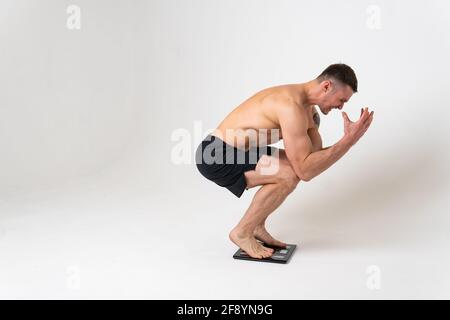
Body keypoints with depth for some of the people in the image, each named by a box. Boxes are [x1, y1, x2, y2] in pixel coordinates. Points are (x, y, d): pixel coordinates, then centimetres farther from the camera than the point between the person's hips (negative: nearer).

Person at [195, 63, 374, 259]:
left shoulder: (305, 103, 8)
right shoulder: (292, 107, -25)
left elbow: (316, 153, 12)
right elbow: (305, 171, -26)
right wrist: (350, 140, -24)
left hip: (229, 150, 10)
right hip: (216, 157, -10)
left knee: (296, 164, 13)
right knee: (290, 175, -22)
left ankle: (257, 226, 19)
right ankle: (242, 233, -3)